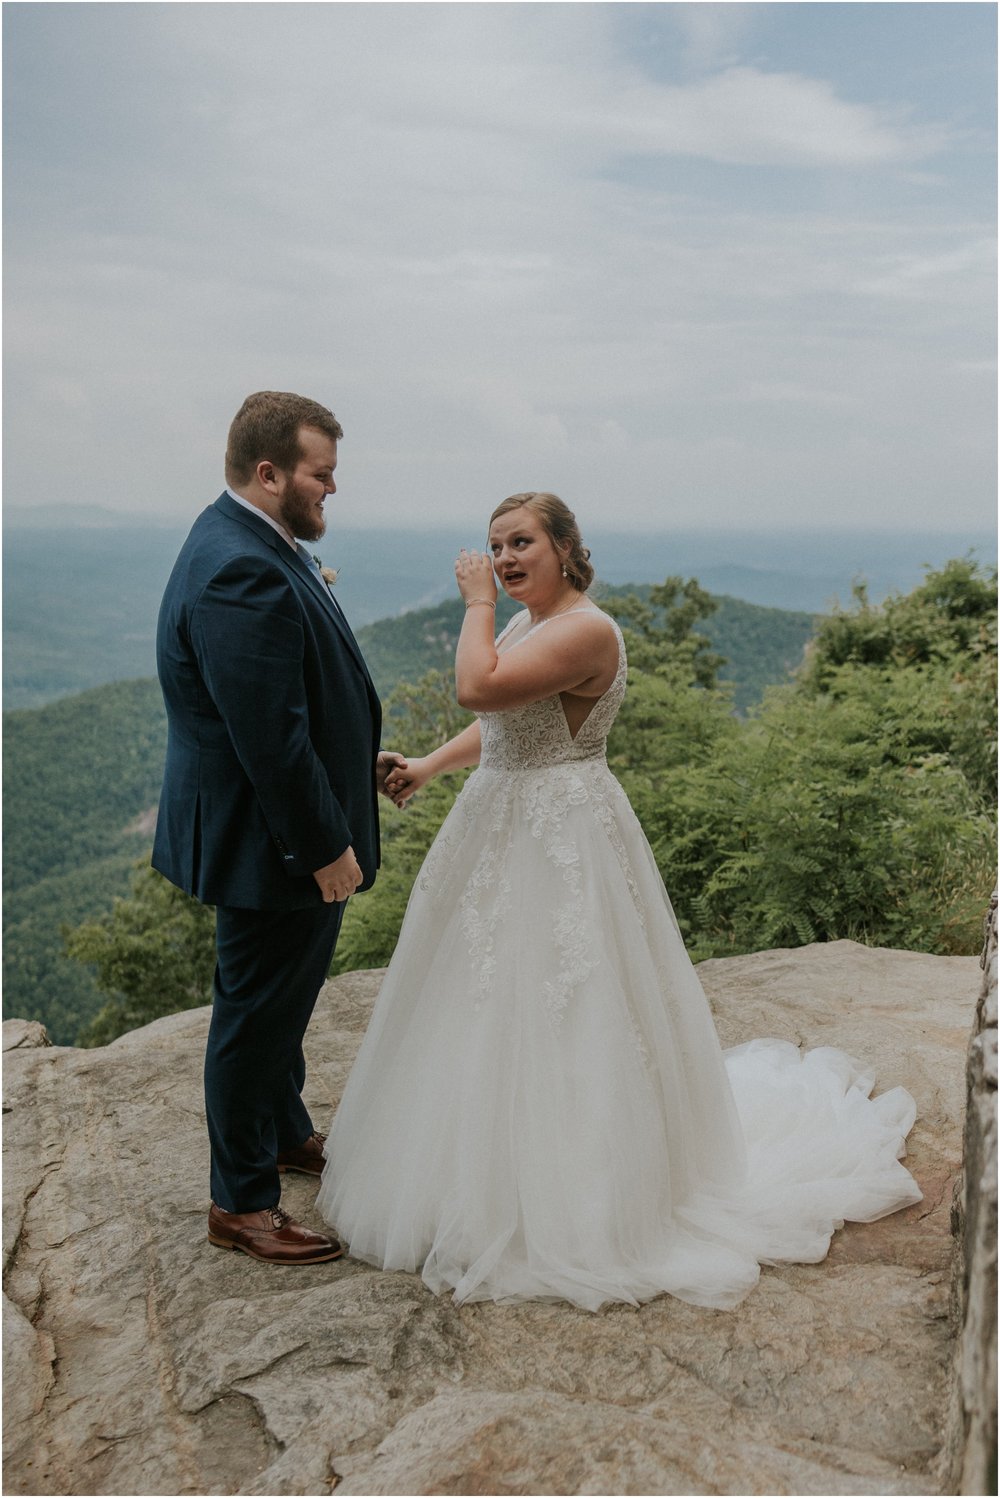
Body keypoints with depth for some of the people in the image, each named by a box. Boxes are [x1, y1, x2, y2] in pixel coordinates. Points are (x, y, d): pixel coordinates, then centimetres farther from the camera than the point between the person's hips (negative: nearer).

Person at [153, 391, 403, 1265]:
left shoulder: (254, 547, 8)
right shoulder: (243, 573, -27)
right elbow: (269, 736, -28)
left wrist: (357, 760, 15)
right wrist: (325, 846, -22)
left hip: (296, 829, 10)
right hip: (271, 841, -10)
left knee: (282, 1002, 26)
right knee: (256, 1014, 6)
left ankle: (286, 1134, 47)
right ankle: (242, 1202, 25)